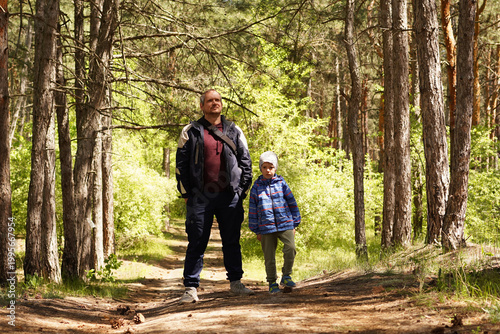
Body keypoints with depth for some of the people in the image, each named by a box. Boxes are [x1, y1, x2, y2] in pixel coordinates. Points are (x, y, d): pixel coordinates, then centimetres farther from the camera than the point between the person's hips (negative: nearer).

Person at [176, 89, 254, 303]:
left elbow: (245, 162, 13)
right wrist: (186, 193, 0)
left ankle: (236, 282, 19)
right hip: (200, 197, -2)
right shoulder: (191, 131, 5)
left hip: (230, 196, 2)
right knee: (196, 243, -1)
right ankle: (191, 288, 2)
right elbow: (181, 163, 5)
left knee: (232, 241, 8)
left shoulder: (234, 131, 12)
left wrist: (242, 189, 5)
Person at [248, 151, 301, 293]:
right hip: (266, 227, 0)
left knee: (290, 248, -17)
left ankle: (286, 276, 2)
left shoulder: (281, 184, 6)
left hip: (285, 225, 0)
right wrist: (256, 231, 6)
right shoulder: (256, 187, 5)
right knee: (269, 257, 4)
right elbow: (253, 210, 8)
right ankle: (272, 283, 18)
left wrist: (294, 225, 9)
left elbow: (292, 204, 11)